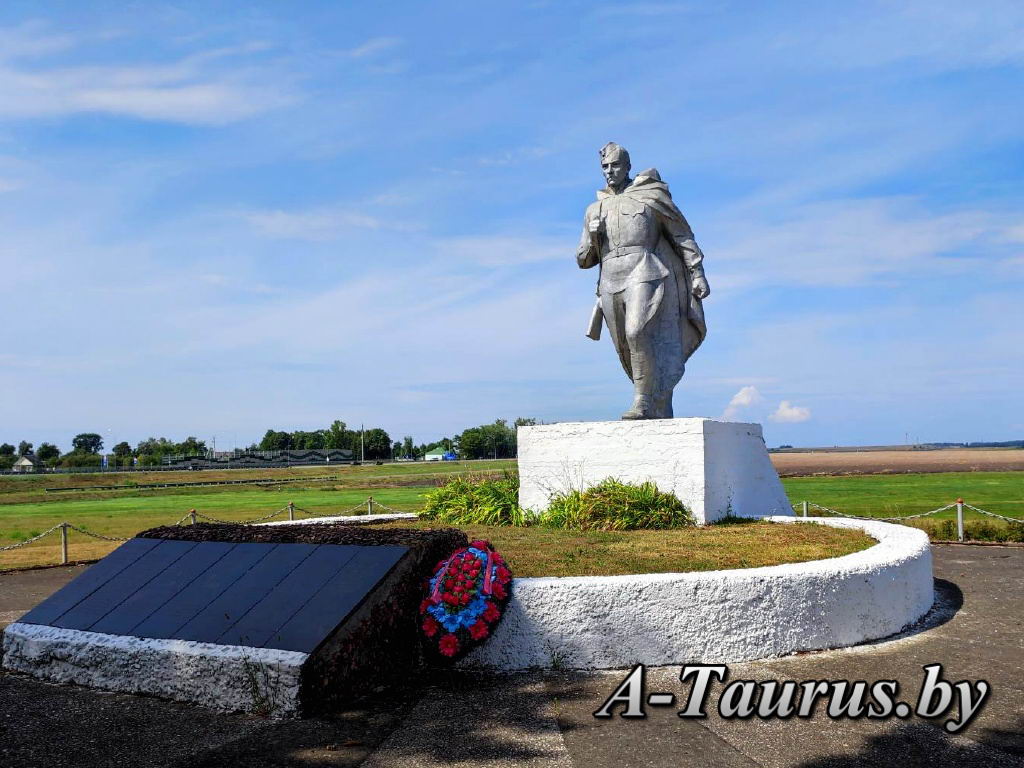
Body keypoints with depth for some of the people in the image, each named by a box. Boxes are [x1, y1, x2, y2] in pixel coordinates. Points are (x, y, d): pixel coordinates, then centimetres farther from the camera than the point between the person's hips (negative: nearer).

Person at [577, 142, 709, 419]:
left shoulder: (651, 196, 9)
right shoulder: (595, 210, 19)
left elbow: (683, 236, 10)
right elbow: (583, 260, 19)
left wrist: (697, 272, 1)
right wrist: (593, 237, 0)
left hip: (644, 274, -4)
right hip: (610, 282, 5)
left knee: (637, 332, -28)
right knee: (628, 352, 3)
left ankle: (644, 402, -20)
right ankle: (661, 412, 14)